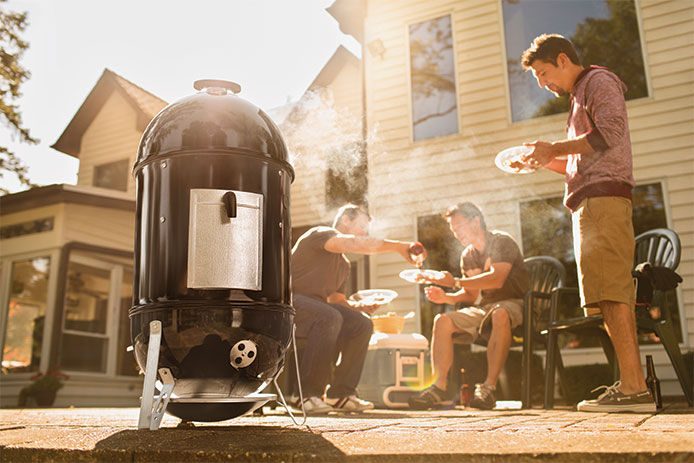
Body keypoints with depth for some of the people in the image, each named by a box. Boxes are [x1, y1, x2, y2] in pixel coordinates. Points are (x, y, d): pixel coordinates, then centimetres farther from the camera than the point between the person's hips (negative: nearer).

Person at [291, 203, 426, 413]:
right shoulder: (320, 234, -8)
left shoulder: (344, 264, 21)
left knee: (362, 324, -8)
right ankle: (308, 394, -29)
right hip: (289, 299, -9)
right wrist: (398, 246, -30)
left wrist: (358, 306, 0)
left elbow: (335, 298, 22)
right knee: (330, 318, -36)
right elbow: (354, 243, -27)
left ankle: (340, 393, -7)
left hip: (315, 305, 9)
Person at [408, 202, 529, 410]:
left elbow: (497, 280, -24)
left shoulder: (502, 242, -8)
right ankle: (440, 387, -25)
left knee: (500, 315, -41)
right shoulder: (468, 255, 13)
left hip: (513, 303, -6)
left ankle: (489, 387, -39)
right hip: (484, 307, 7)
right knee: (442, 321, -16)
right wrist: (446, 297, -7)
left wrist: (456, 282, -23)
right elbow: (471, 295, 13)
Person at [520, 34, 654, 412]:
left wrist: (555, 148, -10)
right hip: (591, 203, 10)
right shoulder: (581, 97, 31)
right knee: (612, 295, 4)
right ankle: (633, 386, 4)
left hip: (604, 197, -10)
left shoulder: (599, 81, 3)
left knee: (610, 290, -16)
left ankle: (632, 387, -18)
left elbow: (610, 132, -15)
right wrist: (545, 161, 17)